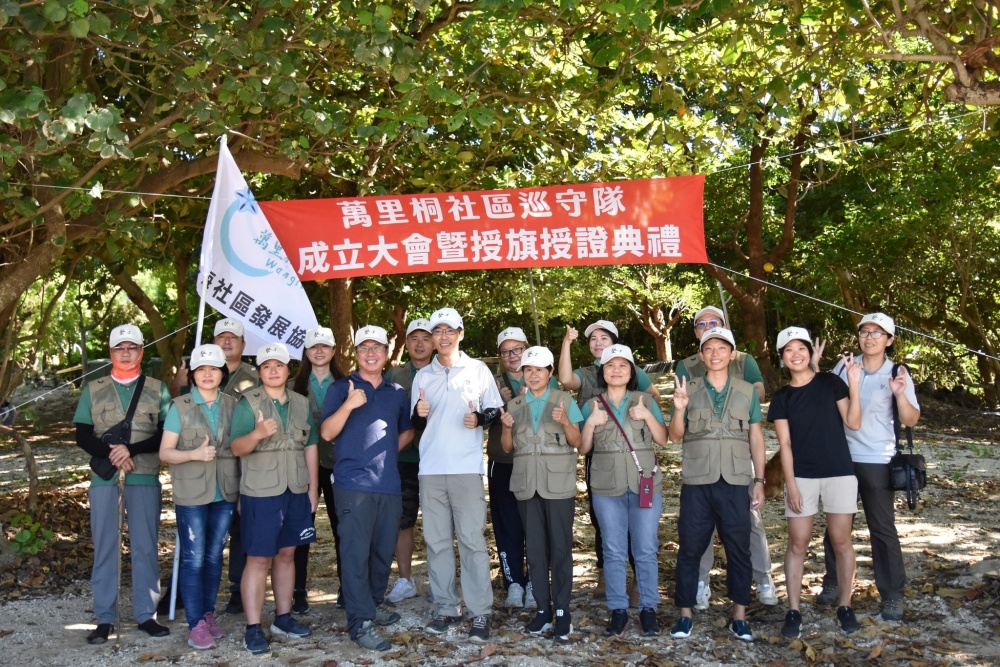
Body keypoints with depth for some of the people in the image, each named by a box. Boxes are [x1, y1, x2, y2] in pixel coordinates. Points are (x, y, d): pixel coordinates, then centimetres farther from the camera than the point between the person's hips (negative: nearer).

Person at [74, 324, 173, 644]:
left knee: (145, 546, 2)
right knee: (104, 546, 1)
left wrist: (131, 450, -14)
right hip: (104, 478, 1)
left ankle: (146, 614, 10)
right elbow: (82, 436, 4)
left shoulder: (158, 389, 8)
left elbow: (166, 435, -1)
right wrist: (112, 453, -12)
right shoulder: (93, 390, 11)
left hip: (145, 478, -1)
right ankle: (105, 618, 9)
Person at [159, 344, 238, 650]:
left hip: (225, 493, 3)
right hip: (191, 493, -3)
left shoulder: (232, 406, 5)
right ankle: (196, 624, 4)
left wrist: (244, 487, 1)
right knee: (193, 559, -2)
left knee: (214, 556, 11)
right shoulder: (180, 407, -3)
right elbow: (165, 452, -4)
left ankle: (208, 614, 23)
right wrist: (194, 454, -21)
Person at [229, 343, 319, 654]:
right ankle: (253, 628, 2)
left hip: (296, 491, 5)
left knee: (286, 554, 13)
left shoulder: (301, 404, 10)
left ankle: (283, 617, 24)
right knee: (259, 559, -3)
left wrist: (313, 488, 8)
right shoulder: (248, 403, -4)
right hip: (260, 492, -5)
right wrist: (257, 434, -33)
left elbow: (310, 447, 11)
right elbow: (236, 447, -13)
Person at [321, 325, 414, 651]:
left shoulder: (397, 392, 14)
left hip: (389, 483, 5)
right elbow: (326, 433, -7)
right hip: (354, 483, -5)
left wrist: (388, 450, 9)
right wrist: (348, 406, -23)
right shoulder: (341, 388, 1)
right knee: (356, 552, -6)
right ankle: (361, 622, -4)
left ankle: (373, 605, 28)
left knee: (384, 551, 11)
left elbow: (407, 430, 27)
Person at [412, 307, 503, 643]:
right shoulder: (423, 376, 14)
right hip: (431, 468, 3)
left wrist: (480, 418, -12)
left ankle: (480, 613, -2)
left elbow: (495, 411, 9)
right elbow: (416, 423, 16)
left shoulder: (478, 370, 6)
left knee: (472, 539, -6)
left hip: (467, 467, -3)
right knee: (437, 541, 4)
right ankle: (447, 608, 13)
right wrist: (419, 413, -6)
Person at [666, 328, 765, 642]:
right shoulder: (689, 390, 6)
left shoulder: (747, 391, 8)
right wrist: (679, 409, -18)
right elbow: (675, 435, 1)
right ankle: (685, 614, 13)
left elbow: (756, 438, 8)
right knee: (690, 548, 3)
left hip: (735, 482, 0)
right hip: (696, 481, 0)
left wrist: (759, 480, 4)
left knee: (738, 548, 4)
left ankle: (739, 615, 16)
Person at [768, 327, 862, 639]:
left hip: (839, 473, -1)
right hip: (801, 476, 1)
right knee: (798, 544, 1)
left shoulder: (830, 383, 1)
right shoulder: (782, 397, 4)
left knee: (841, 541, 4)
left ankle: (844, 606, 17)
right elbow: (785, 443, 0)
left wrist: (854, 384, -16)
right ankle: (793, 611, 7)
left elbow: (853, 423, -6)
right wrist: (790, 483, -7)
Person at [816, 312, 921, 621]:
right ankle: (833, 582, 29)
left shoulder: (897, 373, -5)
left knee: (882, 528, 2)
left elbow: (911, 420, -8)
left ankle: (893, 595, 14)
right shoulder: (844, 366, 1)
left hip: (877, 462, -3)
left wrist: (900, 395, -27)